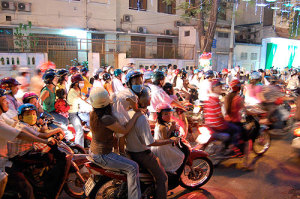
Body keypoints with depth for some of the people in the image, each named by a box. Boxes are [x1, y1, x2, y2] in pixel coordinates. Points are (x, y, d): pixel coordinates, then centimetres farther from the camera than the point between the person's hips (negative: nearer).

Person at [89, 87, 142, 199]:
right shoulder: (106, 118, -29)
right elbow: (125, 131, -21)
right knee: (133, 167, -7)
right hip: (102, 157, -9)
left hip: (93, 151, 9)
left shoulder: (93, 113, -4)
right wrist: (136, 116, -12)